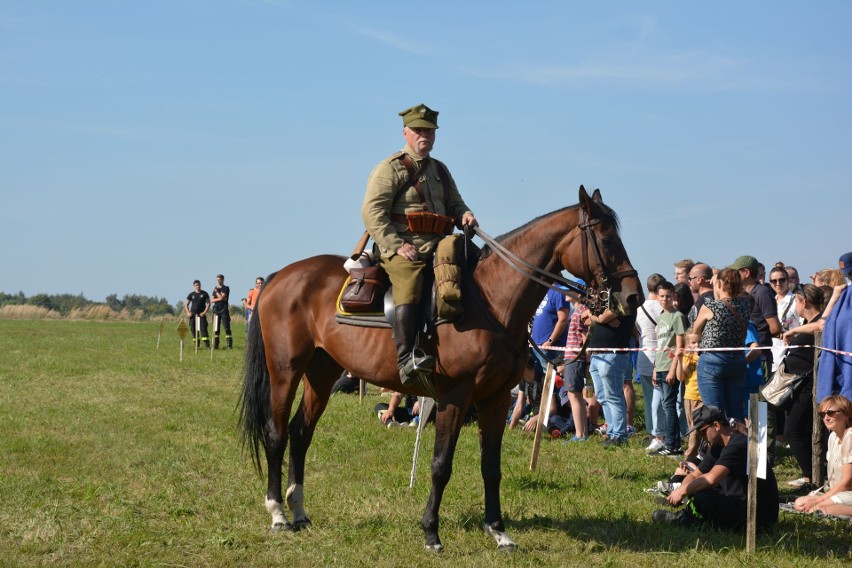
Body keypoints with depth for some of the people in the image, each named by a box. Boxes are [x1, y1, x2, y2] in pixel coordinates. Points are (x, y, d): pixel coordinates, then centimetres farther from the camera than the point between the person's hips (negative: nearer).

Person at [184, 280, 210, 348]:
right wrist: (188, 313, -1)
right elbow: (186, 304, 14)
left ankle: (207, 344, -17)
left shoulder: (204, 294, 4)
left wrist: (204, 312, -8)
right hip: (193, 314, 3)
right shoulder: (191, 294, 9)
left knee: (203, 328, -13)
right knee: (194, 329, 3)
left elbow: (208, 303, 3)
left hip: (201, 314, -3)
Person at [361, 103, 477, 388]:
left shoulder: (439, 170, 24)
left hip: (438, 246, 8)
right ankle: (406, 358, -43)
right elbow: (373, 212, -8)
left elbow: (454, 204, 28)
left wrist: (465, 215, 2)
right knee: (410, 279, -33)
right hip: (400, 248, -7)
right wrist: (397, 246, -19)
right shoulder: (389, 169, 1)